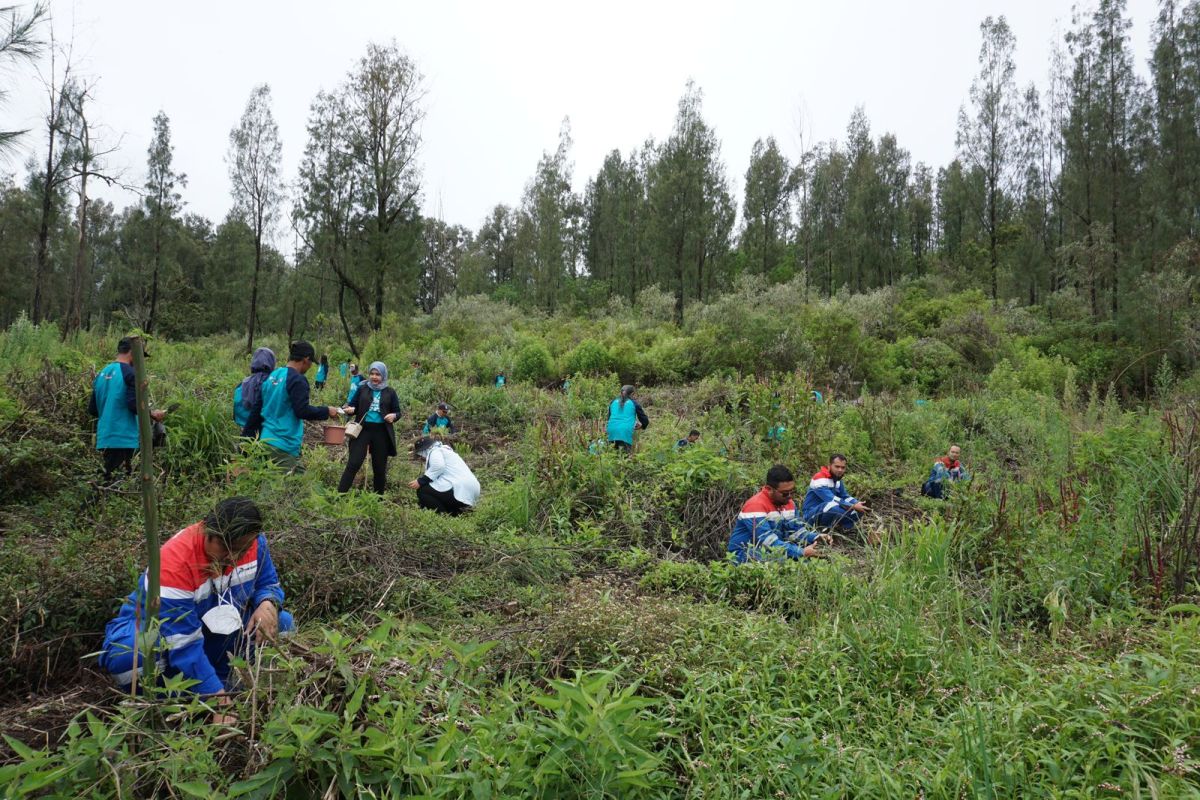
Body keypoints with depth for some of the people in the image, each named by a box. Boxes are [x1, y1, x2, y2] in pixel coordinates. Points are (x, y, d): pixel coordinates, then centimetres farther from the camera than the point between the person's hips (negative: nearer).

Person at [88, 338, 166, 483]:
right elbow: (134, 405, -18)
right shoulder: (130, 373, -9)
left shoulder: (102, 373, 14)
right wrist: (152, 414, -2)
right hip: (124, 438, -8)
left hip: (105, 439, 8)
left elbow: (92, 409, 17)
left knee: (109, 480, 11)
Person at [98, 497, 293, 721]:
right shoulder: (174, 563, -35)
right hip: (156, 633, -4)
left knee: (281, 623, -15)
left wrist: (268, 604, -28)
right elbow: (184, 647, -37)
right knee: (126, 656, -38)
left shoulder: (251, 542, -19)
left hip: (211, 628, 5)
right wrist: (220, 702, -40)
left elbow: (269, 584, -1)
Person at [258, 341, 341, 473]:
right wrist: (327, 411, -5)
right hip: (284, 445, -8)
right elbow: (302, 411, -17)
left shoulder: (272, 375, 12)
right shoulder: (297, 380, -14)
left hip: (267, 440, 9)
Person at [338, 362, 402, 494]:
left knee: (380, 467, 8)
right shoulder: (362, 388, 4)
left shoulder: (390, 392, 4)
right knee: (353, 464, -8)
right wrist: (350, 410, -16)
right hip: (362, 430, -1)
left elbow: (398, 412, 7)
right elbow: (353, 406, 7)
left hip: (381, 433, 1)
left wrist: (394, 416, -15)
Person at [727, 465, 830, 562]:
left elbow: (796, 530, 3)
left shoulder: (788, 503, 3)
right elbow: (768, 541, -31)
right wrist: (801, 552, -36)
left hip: (772, 551, 7)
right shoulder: (755, 506, -24)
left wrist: (817, 538, -16)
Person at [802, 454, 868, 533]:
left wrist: (858, 504, -12)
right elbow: (831, 499, -29)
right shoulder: (820, 479, -20)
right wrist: (854, 506, -29)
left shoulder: (837, 480, 9)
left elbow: (846, 497, 10)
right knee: (836, 508, -38)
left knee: (859, 510, -3)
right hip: (812, 515, -8)